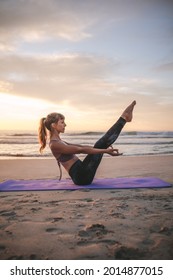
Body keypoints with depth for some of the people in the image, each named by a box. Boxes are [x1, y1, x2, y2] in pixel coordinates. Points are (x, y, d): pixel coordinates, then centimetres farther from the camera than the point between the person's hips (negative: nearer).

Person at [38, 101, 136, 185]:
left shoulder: (58, 142, 15)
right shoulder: (55, 144, -16)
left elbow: (80, 146, 19)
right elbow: (81, 150, -22)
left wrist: (104, 148, 20)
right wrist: (105, 151, -24)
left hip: (82, 174, 9)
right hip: (81, 176, -9)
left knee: (101, 145, 5)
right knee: (100, 144, -10)